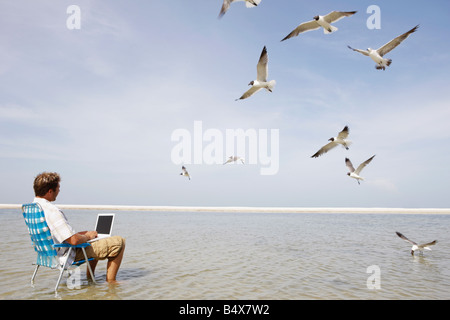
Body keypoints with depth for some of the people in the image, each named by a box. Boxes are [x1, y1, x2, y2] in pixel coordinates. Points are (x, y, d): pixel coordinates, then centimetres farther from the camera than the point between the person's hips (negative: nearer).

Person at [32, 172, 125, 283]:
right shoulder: (52, 211, -30)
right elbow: (74, 240, -32)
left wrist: (84, 234, 10)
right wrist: (87, 237, -10)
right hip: (69, 256, -10)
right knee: (119, 242, -7)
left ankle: (90, 277, 33)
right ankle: (111, 280, 4)